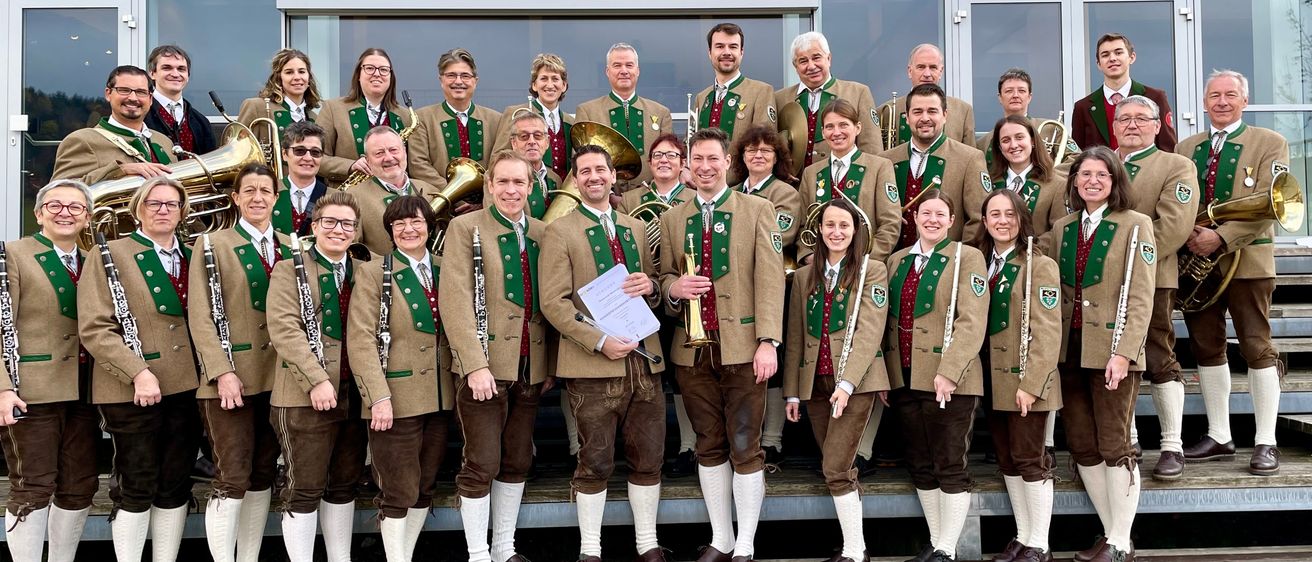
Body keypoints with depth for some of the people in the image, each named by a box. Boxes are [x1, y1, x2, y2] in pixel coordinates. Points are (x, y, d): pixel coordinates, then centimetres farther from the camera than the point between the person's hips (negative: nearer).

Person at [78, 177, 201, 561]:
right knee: (136, 487, 3)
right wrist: (138, 373, -18)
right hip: (133, 391, -4)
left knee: (176, 485, 10)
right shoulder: (110, 255, -3)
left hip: (186, 386, 5)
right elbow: (94, 328, -10)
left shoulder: (193, 258, 12)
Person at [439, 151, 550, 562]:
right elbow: (456, 300, -12)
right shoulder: (465, 228, -3)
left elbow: (548, 302, 14)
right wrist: (475, 364, -20)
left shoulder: (541, 233, 12)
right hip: (484, 366, -5)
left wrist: (549, 364, 7)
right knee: (482, 465, -1)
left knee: (517, 463, 12)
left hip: (530, 368, 5)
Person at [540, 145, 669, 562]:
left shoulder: (637, 228, 15)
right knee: (596, 463, 2)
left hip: (645, 359, 5)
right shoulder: (560, 232, 0)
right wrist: (599, 341, -18)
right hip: (593, 364, -4)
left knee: (649, 459, 9)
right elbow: (553, 302, -8)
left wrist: (650, 285, -4)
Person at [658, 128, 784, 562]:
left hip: (742, 346, -3)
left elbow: (770, 278, -5)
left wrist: (768, 341, -15)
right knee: (709, 446, 11)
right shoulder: (672, 219, 12)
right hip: (693, 348, 3)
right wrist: (673, 286, -9)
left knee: (745, 448, 2)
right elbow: (664, 277, 16)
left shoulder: (758, 211, 2)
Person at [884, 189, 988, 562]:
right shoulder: (896, 260, 13)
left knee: (950, 467, 1)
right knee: (920, 466, 12)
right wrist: (883, 375, 8)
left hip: (948, 381, -5)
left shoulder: (967, 258, -3)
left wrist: (948, 372, -21)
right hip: (903, 379, 6)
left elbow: (972, 323, -12)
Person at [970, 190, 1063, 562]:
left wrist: (1030, 384, -20)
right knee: (1007, 460, 12)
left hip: (1024, 381, -6)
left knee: (1029, 458, -1)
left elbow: (1047, 332, -14)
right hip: (992, 379, 6)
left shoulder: (1040, 265, -8)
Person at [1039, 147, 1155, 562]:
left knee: (1113, 446, -1)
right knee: (1081, 447, 8)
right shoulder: (1061, 228, 11)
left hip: (1111, 352, -5)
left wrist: (1123, 353, -17)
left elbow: (1140, 298, -9)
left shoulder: (1135, 226, -3)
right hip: (1070, 352, 5)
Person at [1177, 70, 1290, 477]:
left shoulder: (1270, 144, 1)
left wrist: (1221, 237, -20)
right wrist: (1187, 233, -11)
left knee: (1257, 349, -1)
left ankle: (1265, 443, 8)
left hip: (1246, 260, -4)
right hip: (1195, 261, 4)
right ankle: (1219, 437, 18)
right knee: (1207, 348, 8)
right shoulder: (1185, 149, 13)